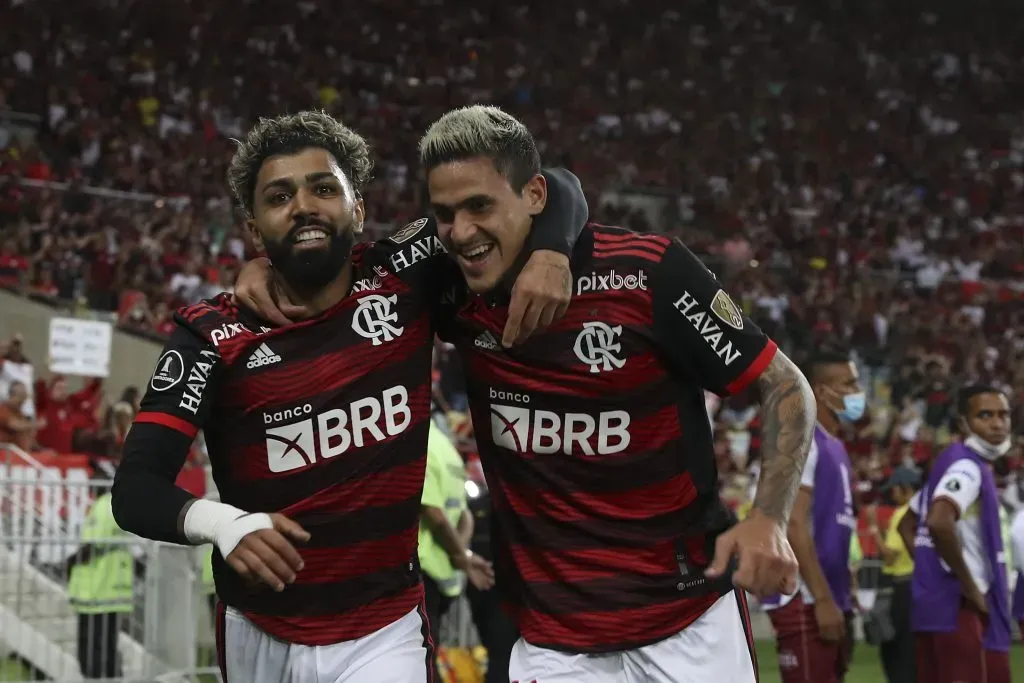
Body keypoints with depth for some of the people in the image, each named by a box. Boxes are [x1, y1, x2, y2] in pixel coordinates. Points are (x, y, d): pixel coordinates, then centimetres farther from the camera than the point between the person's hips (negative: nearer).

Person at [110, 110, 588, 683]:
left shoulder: (403, 280, -5)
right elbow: (136, 489, -17)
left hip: (382, 635, 0)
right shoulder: (215, 337, -10)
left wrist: (548, 251, -22)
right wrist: (221, 523, -38)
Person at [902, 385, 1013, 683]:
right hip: (958, 605, -10)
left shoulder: (950, 463, 18)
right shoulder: (967, 467, -12)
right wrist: (969, 586, -20)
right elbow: (939, 522, -31)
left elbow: (907, 525, 27)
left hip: (936, 601, 10)